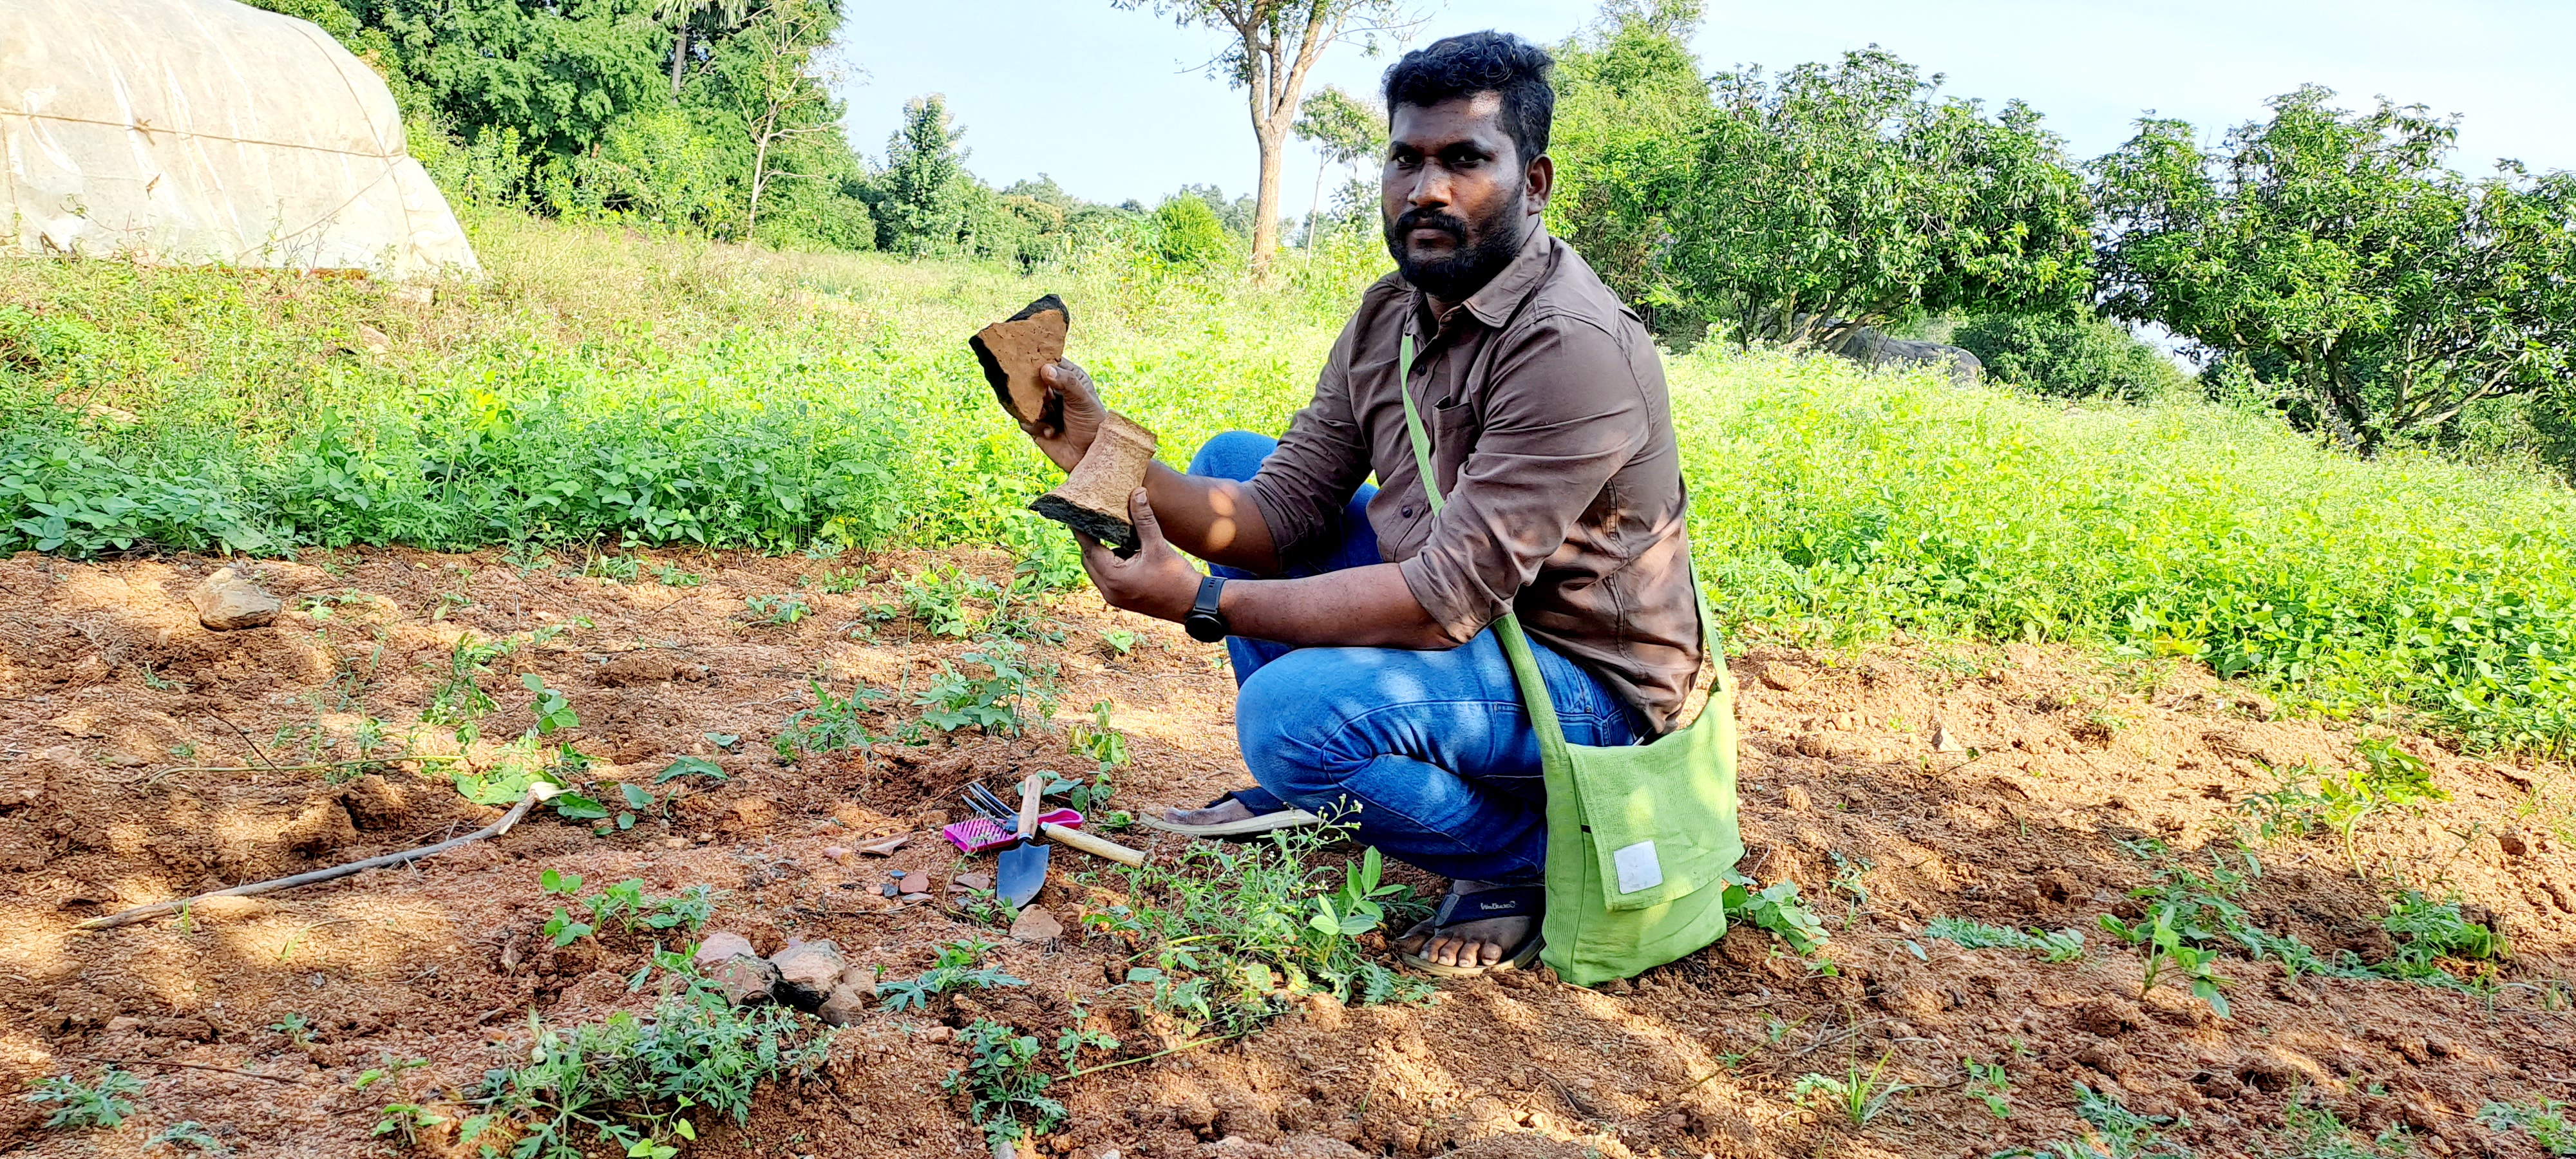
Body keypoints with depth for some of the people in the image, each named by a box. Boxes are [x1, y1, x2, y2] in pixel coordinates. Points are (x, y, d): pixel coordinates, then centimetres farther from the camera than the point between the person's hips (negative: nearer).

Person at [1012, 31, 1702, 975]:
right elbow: (1276, 515, -2)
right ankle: (1301, 791, 17)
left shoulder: (1575, 348, -26)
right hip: (1448, 610, 9)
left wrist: (1198, 600, -30)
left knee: (1297, 708, -33)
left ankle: (1528, 858, -3)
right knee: (1230, 461, 7)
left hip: (1588, 685, -8)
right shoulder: (1391, 313, 1)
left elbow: (1447, 600, -31)